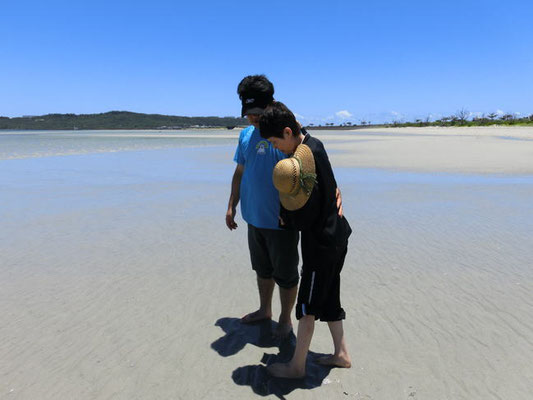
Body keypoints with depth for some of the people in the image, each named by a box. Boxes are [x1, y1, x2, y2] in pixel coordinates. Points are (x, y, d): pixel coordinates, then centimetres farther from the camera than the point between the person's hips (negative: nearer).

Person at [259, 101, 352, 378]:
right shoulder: (314, 144, 4)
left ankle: (297, 366, 21)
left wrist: (284, 217, -2)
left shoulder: (299, 160, -25)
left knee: (307, 305, 5)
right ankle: (341, 354, 34)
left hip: (320, 243, -9)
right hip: (336, 235, 9)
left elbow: (302, 217, -22)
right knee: (329, 298, 21)